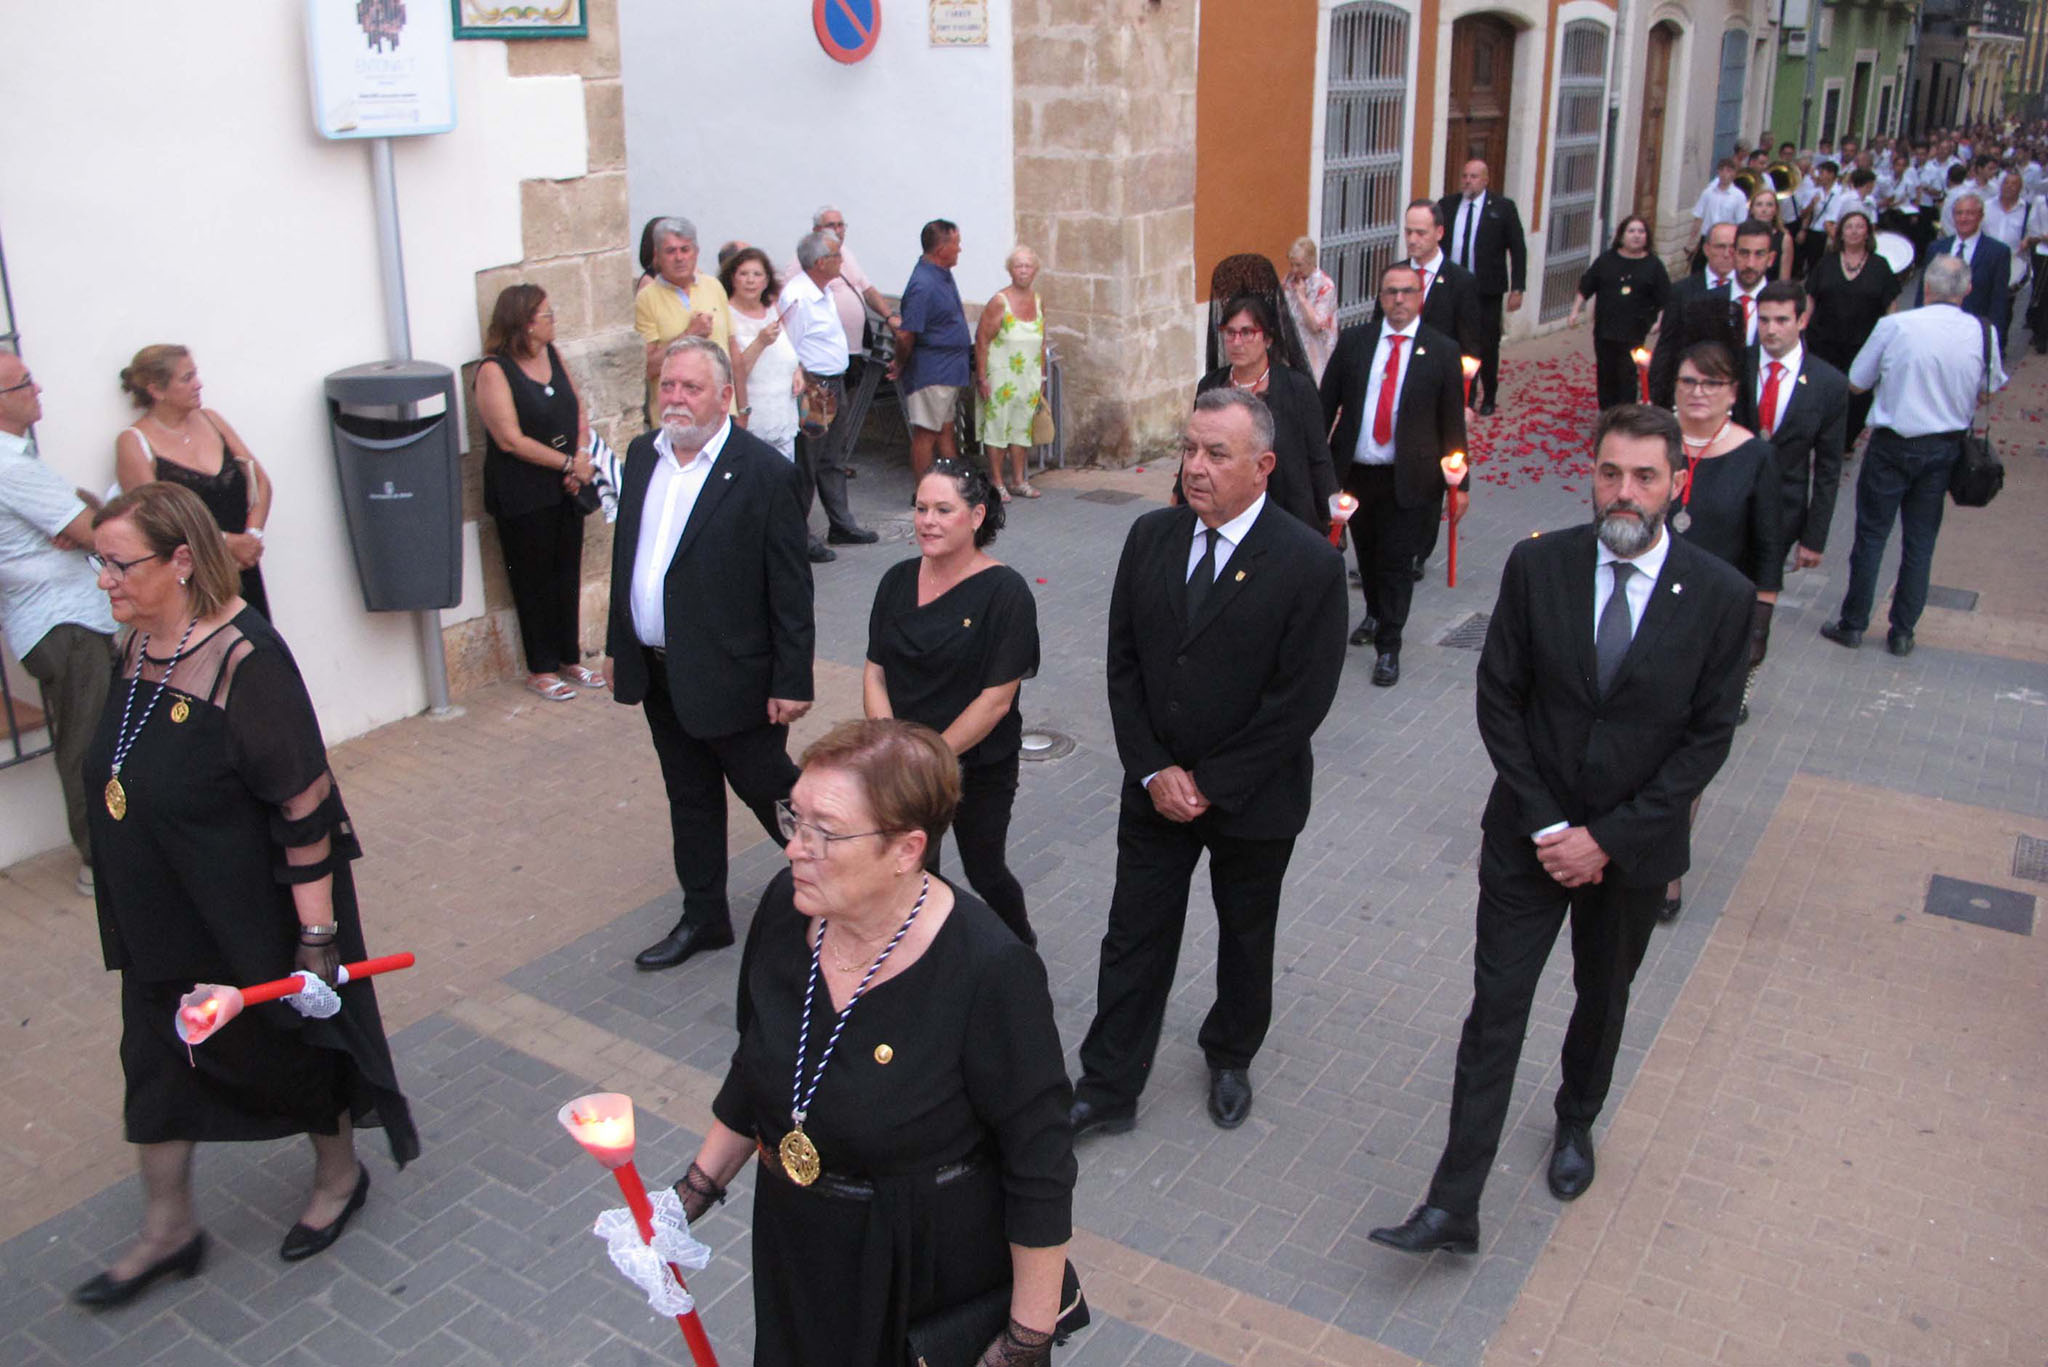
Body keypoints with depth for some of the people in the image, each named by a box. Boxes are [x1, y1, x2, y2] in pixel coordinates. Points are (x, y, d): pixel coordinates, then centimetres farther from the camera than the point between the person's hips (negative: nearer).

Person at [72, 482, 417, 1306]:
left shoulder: (245, 661, -26)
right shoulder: (139, 647, -1)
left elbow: (306, 809, -24)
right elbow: (122, 780, 13)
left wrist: (317, 934, -21)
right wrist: (135, 917, 19)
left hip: (252, 922, -7)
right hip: (161, 926, 8)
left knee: (293, 1045, 14)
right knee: (155, 1060, 17)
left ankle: (339, 1177, 40)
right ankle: (168, 1230, 37)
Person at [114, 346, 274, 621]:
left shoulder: (210, 419, 13)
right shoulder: (134, 442, -2)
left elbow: (261, 481, 12)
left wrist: (253, 535, -4)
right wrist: (228, 543, -15)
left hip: (243, 570, 5)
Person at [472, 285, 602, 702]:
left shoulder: (551, 354, 9)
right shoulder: (494, 371, -13)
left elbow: (578, 410, 10)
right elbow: (511, 440, -18)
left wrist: (582, 456, -7)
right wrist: (568, 464, -15)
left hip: (565, 491, 7)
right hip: (523, 497, -6)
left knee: (567, 574, 12)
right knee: (534, 581, 4)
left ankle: (570, 658, 25)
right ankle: (541, 669, 16)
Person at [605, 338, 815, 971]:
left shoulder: (764, 472, -16)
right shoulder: (642, 454, 5)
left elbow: (790, 588, -15)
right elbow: (626, 555, 14)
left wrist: (792, 682, -15)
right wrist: (618, 645, 15)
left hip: (731, 675, -7)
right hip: (659, 673, 7)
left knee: (767, 788, 8)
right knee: (689, 800, 18)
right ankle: (704, 917, 34)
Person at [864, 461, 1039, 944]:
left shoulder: (1005, 591, -16)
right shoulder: (898, 580, 1)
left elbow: (996, 700, -18)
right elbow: (874, 672, 2)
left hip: (979, 766, -4)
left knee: (983, 871, 12)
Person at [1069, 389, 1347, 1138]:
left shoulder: (1310, 564, -17)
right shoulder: (1150, 538, -3)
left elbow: (1301, 701, -18)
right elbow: (1124, 664, 0)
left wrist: (1209, 784, -16)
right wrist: (1153, 772, -9)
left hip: (1254, 799, -3)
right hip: (1156, 789, 3)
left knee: (1246, 938, 18)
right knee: (1133, 939, 9)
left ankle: (1231, 1059, 43)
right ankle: (1107, 1090, 23)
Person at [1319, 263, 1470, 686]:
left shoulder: (1442, 351, -2)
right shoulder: (1354, 341, 4)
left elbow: (1452, 421, -1)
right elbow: (1327, 402, 6)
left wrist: (1459, 482, -2)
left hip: (1409, 479, -3)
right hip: (1355, 472, 3)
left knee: (1396, 563, -1)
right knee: (1367, 554, 18)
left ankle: (1388, 648, 10)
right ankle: (1375, 614, 44)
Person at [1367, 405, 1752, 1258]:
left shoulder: (1720, 596, -11)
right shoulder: (1537, 566, -10)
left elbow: (1709, 737, -9)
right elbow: (1499, 699, -5)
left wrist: (1605, 838, -14)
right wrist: (1547, 824, -12)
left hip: (1634, 844, 1)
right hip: (1531, 835, 0)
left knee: (1603, 997, 21)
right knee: (1495, 1008, 0)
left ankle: (1577, 1119, 50)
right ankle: (1453, 1205, 5)